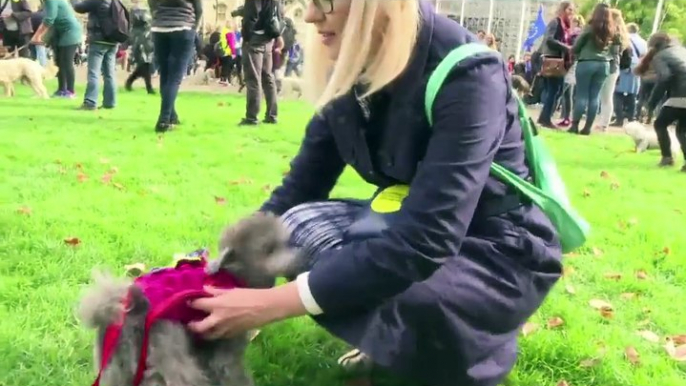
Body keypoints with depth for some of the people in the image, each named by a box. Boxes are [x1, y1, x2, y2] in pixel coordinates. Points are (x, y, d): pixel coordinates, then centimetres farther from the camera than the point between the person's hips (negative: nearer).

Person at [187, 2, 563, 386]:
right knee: (298, 226, -17)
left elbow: (426, 239, -36)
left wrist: (272, 303, -35)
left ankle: (475, 345, -3)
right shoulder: (350, 71, -6)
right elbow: (300, 187, -1)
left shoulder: (466, 75, -28)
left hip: (499, 252, -6)